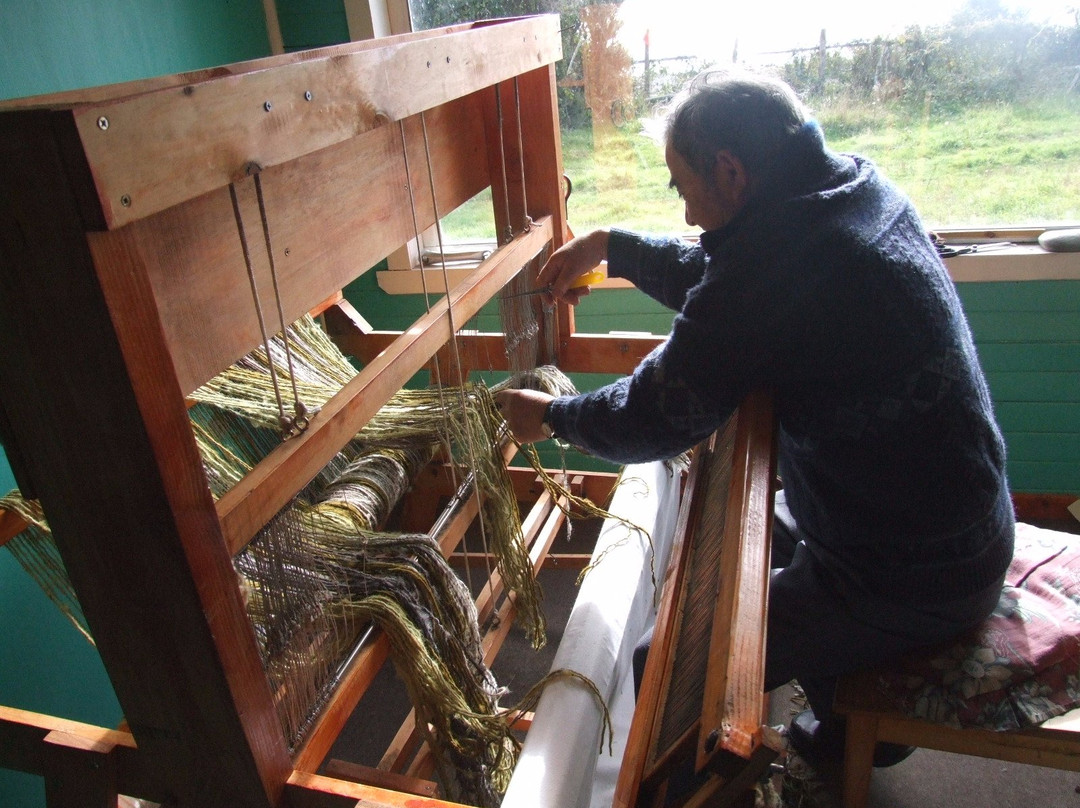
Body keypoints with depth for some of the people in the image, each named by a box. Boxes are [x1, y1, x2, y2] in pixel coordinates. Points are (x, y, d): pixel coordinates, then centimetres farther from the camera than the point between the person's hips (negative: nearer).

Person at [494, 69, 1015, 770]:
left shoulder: (777, 257, -29)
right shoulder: (856, 184, 0)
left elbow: (653, 421, -19)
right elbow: (722, 282, 15)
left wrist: (551, 416, -1)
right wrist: (612, 247, 17)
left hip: (912, 581, -9)